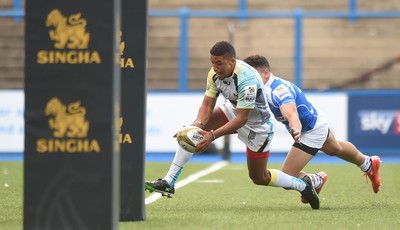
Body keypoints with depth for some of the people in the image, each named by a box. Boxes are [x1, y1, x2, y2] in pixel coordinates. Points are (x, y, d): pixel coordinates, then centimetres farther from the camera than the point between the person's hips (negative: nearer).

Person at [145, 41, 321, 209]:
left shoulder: (246, 79, -37)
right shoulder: (215, 73, -16)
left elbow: (242, 118, -36)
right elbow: (207, 104, -12)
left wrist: (213, 135, -43)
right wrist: (199, 124, -34)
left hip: (256, 124, -7)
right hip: (233, 111, 7)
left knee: (259, 178, 5)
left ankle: (303, 185, 30)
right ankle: (168, 183, -14)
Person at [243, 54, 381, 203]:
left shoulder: (278, 90, -39)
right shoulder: (261, 89, -11)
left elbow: (291, 114, -57)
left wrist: (296, 129, -77)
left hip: (312, 131, -10)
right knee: (335, 149, 38)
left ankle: (315, 182, 16)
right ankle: (368, 164, 64)